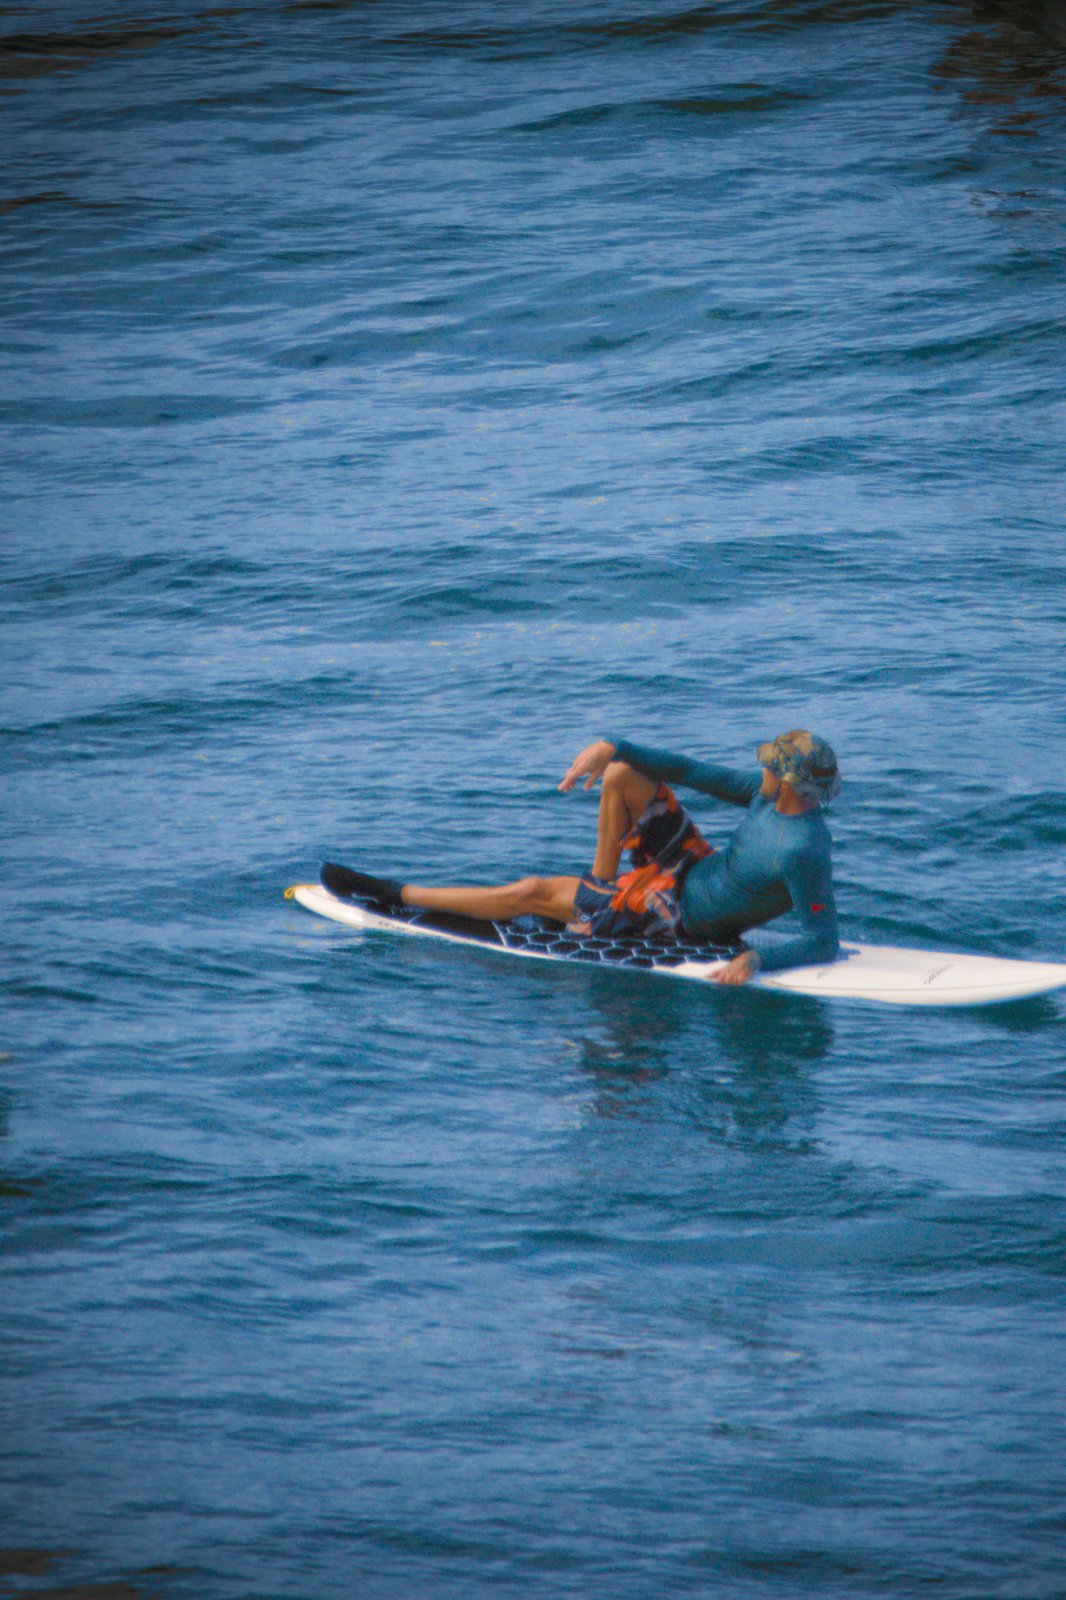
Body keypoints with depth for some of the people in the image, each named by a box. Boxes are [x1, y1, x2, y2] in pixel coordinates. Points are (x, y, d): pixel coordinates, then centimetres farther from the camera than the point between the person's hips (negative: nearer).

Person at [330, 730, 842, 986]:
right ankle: (601, 884, 20)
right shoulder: (768, 792, -7)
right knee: (620, 775, 3)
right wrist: (610, 746, -7)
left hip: (681, 913, -8)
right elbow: (689, 771, -2)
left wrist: (754, 960, -43)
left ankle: (398, 894, 9)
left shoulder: (803, 852, -31)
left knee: (531, 893, -3)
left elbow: (823, 943, -31)